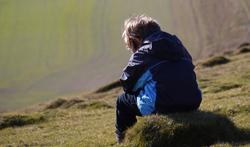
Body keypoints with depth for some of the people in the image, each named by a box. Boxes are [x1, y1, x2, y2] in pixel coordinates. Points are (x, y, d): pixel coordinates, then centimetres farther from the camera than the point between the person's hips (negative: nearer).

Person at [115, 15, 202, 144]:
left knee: (123, 101, 16)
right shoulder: (177, 44, 17)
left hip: (163, 106, -7)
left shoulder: (141, 54, 0)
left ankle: (123, 139, 26)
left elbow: (127, 84, 5)